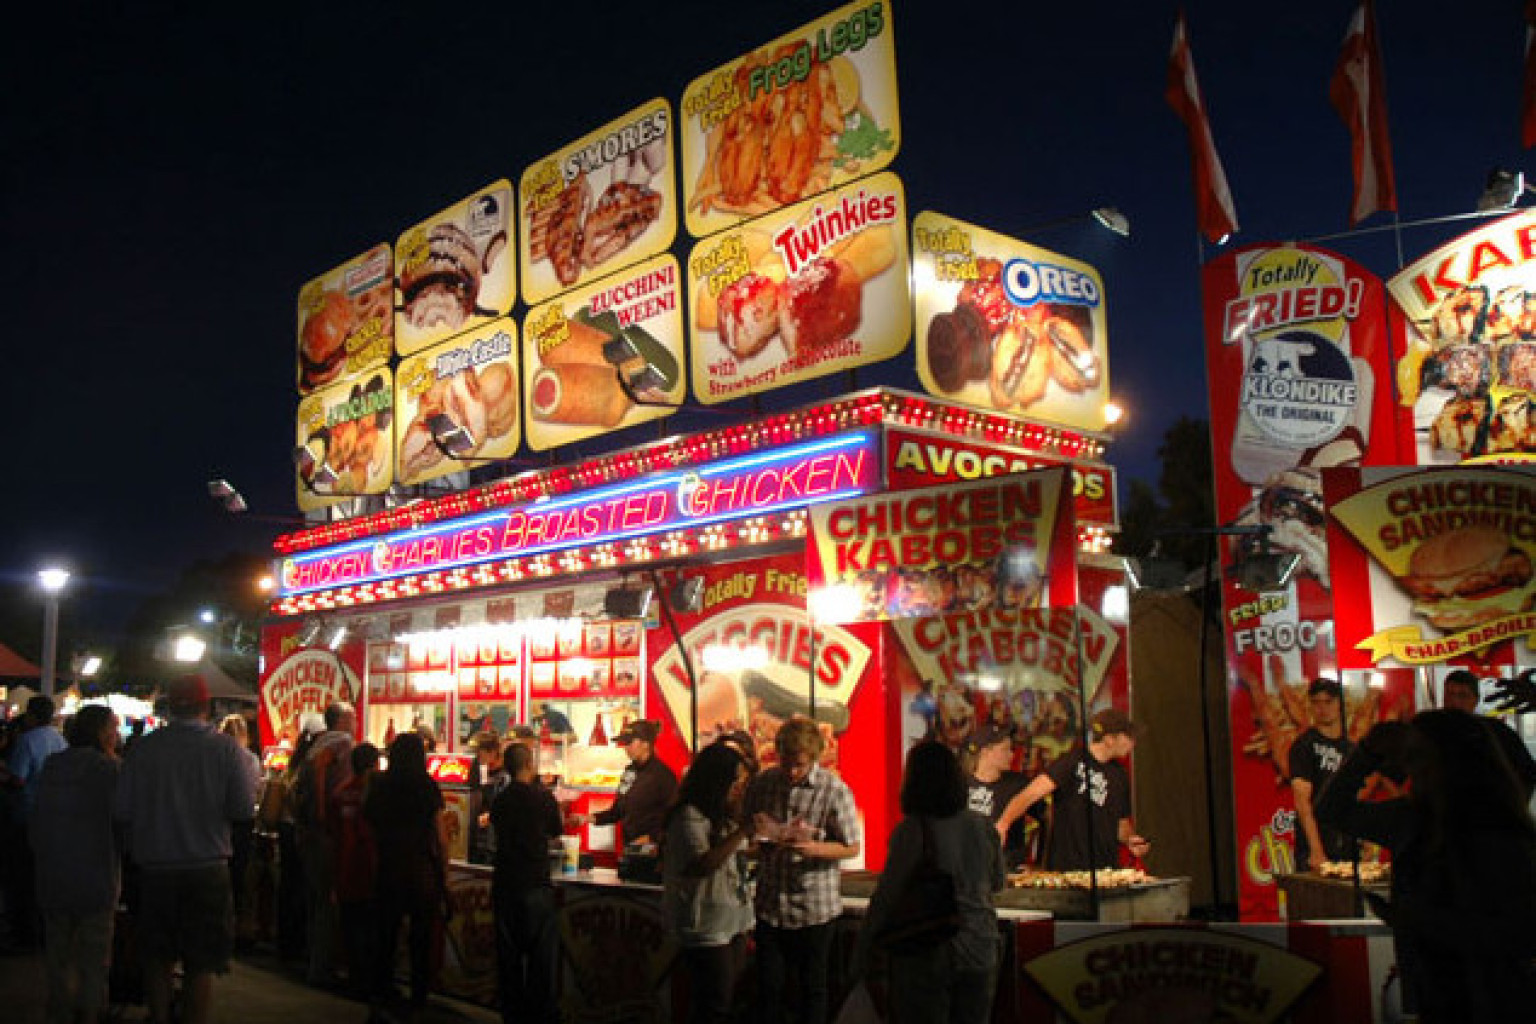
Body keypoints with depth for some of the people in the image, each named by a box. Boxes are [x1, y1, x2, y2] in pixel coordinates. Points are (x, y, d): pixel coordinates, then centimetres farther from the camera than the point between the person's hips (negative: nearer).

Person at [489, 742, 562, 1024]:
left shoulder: (499, 800, 1)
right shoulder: (544, 797, -8)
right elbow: (555, 834, 5)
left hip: (504, 884, 4)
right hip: (535, 884, -4)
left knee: (508, 951, 11)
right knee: (542, 951, 6)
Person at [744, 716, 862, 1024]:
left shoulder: (835, 790, -12)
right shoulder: (763, 782, 0)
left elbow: (852, 847, -7)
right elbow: (747, 827, 13)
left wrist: (812, 848, -24)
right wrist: (758, 834, -11)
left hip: (814, 906, -3)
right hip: (770, 903, 3)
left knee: (813, 987, 11)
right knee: (768, 985, 10)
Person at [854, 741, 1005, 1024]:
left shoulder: (912, 830, -16)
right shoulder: (983, 826, 0)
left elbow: (886, 896, -13)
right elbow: (999, 882, 15)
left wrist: (861, 953, -4)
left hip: (928, 956, -4)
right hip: (980, 951, 5)